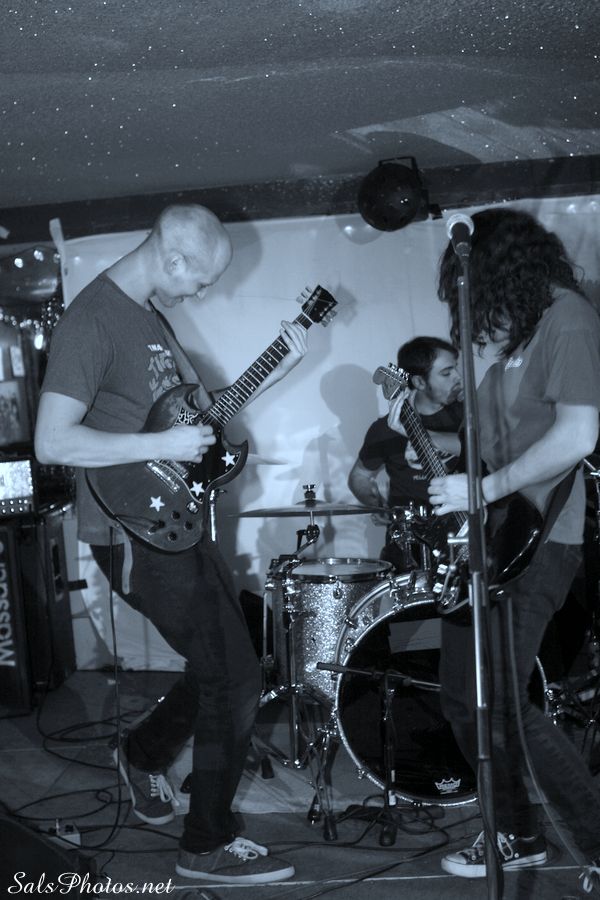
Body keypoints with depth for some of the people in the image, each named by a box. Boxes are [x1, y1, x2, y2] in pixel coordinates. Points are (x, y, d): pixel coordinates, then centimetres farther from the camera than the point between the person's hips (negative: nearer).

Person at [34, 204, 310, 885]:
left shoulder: (150, 314, 12)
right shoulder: (91, 320, -18)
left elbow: (199, 406, 18)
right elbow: (52, 441, -24)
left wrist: (279, 369, 8)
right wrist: (163, 446, -24)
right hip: (135, 534, -9)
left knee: (221, 667, 19)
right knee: (235, 679, -5)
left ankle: (143, 755, 40)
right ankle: (209, 847, 10)